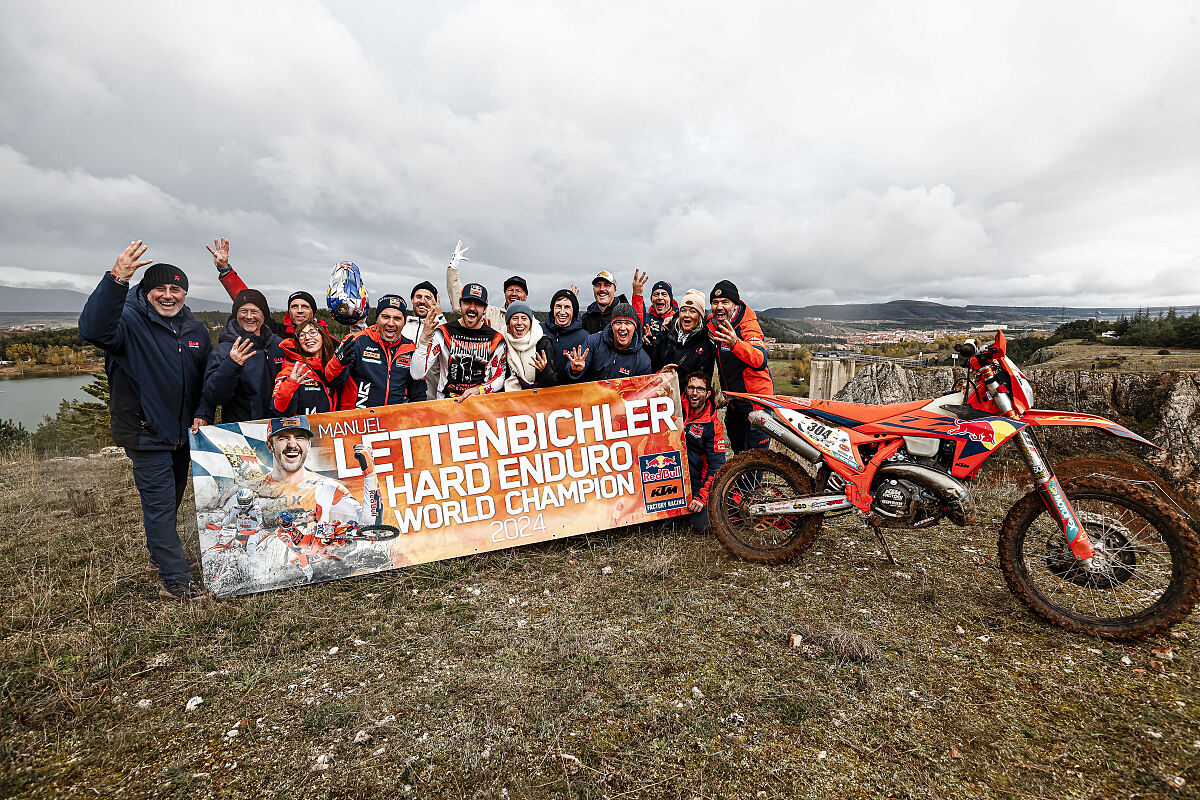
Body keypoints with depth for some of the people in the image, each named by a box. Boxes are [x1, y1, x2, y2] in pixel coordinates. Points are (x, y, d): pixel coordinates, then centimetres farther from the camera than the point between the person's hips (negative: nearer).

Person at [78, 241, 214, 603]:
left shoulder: (196, 330, 8)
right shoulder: (131, 322, -10)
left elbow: (207, 380, 14)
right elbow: (93, 330, -34)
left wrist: (203, 414, 1)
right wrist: (116, 280, -43)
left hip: (183, 433, 6)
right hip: (146, 433, -6)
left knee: (171, 503, 19)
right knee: (160, 505, -3)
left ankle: (163, 557, 36)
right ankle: (177, 580, 3)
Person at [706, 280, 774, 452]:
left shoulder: (748, 325, -22)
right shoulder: (711, 323, -2)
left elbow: (760, 361, -39)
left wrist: (735, 343, -58)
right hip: (733, 402, 7)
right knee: (739, 452, 21)